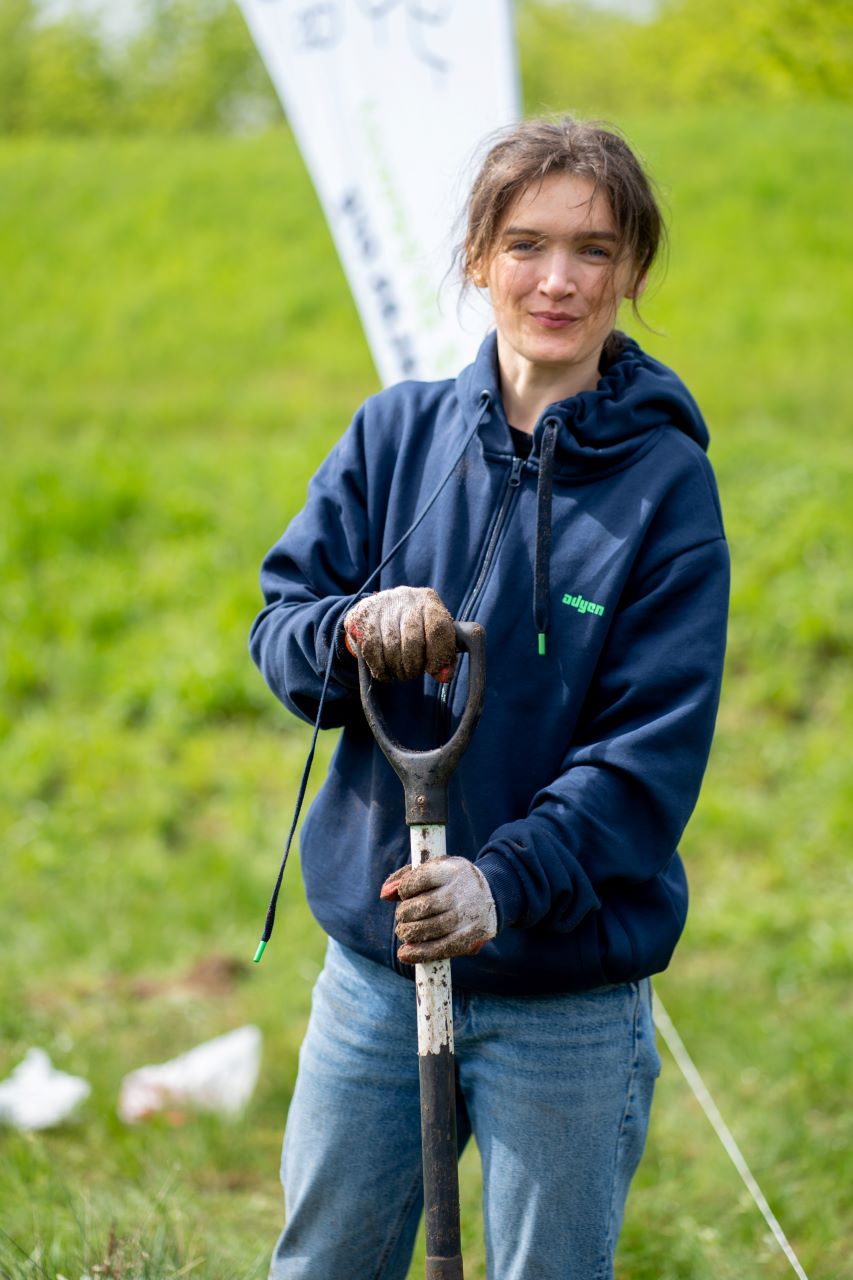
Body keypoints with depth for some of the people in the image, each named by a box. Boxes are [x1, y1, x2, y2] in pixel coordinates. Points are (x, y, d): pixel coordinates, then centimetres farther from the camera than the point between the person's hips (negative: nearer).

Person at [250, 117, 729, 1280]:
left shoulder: (666, 484, -8)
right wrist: (353, 629, -20)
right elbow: (279, 624, 3)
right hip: (374, 966, 4)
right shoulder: (399, 433, 3)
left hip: (568, 998, -3)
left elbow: (655, 748, -12)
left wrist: (505, 880, -26)